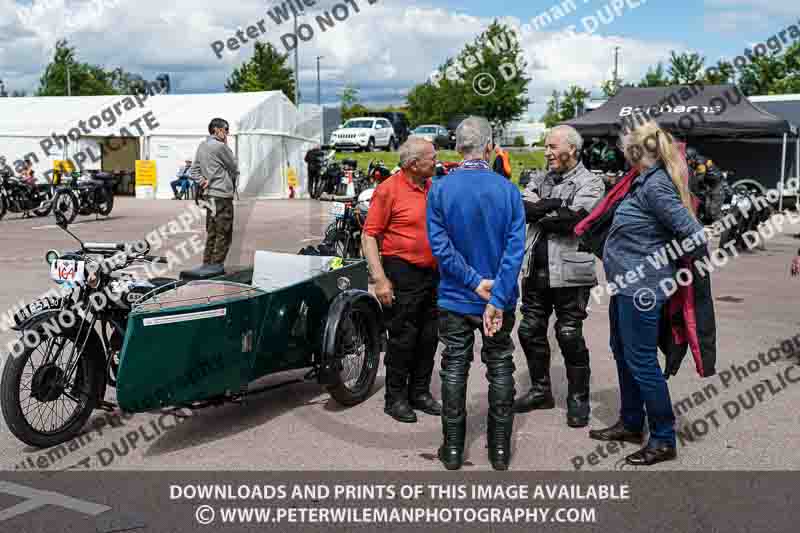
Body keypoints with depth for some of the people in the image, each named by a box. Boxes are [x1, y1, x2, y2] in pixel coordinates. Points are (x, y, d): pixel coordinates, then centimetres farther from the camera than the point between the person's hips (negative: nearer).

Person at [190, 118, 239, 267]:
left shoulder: (201, 146, 12)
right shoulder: (220, 146, -14)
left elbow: (194, 170, 13)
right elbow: (234, 167, -3)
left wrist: (202, 181, 0)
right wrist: (226, 144, 3)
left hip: (210, 195, 9)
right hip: (222, 196, -9)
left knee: (211, 233, 15)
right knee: (223, 236, -3)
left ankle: (207, 265, 18)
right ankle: (216, 267, -3)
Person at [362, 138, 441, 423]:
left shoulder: (433, 186, 10)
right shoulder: (389, 189, -11)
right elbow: (368, 236, -13)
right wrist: (380, 279, -19)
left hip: (433, 272, 7)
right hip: (403, 273, -7)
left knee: (429, 337, 13)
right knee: (403, 339, 0)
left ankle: (420, 392, 27)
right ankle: (396, 398, 13)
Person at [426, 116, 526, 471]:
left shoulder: (440, 189, -9)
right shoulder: (508, 190, -9)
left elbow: (440, 245, -15)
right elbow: (515, 248, -16)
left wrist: (474, 281, -12)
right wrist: (497, 298, -17)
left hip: (455, 299, 0)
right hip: (499, 298, 0)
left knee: (454, 368, 11)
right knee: (500, 368, 13)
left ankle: (452, 449, 18)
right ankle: (500, 449, 21)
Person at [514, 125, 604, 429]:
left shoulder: (590, 183, -5)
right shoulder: (540, 181, 13)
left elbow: (572, 219, -22)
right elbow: (522, 208, -5)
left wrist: (537, 211, -8)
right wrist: (554, 205, -17)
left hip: (569, 273, -6)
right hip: (535, 270, 6)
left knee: (570, 336, 0)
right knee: (530, 332, 12)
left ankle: (578, 398, 15)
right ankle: (541, 391, 29)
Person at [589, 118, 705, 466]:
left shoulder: (655, 186, -20)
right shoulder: (644, 181, 8)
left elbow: (692, 231, -22)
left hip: (642, 288, -10)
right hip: (626, 283, 10)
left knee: (641, 361, -2)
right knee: (623, 354, 19)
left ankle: (663, 440, 11)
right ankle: (631, 424, 34)